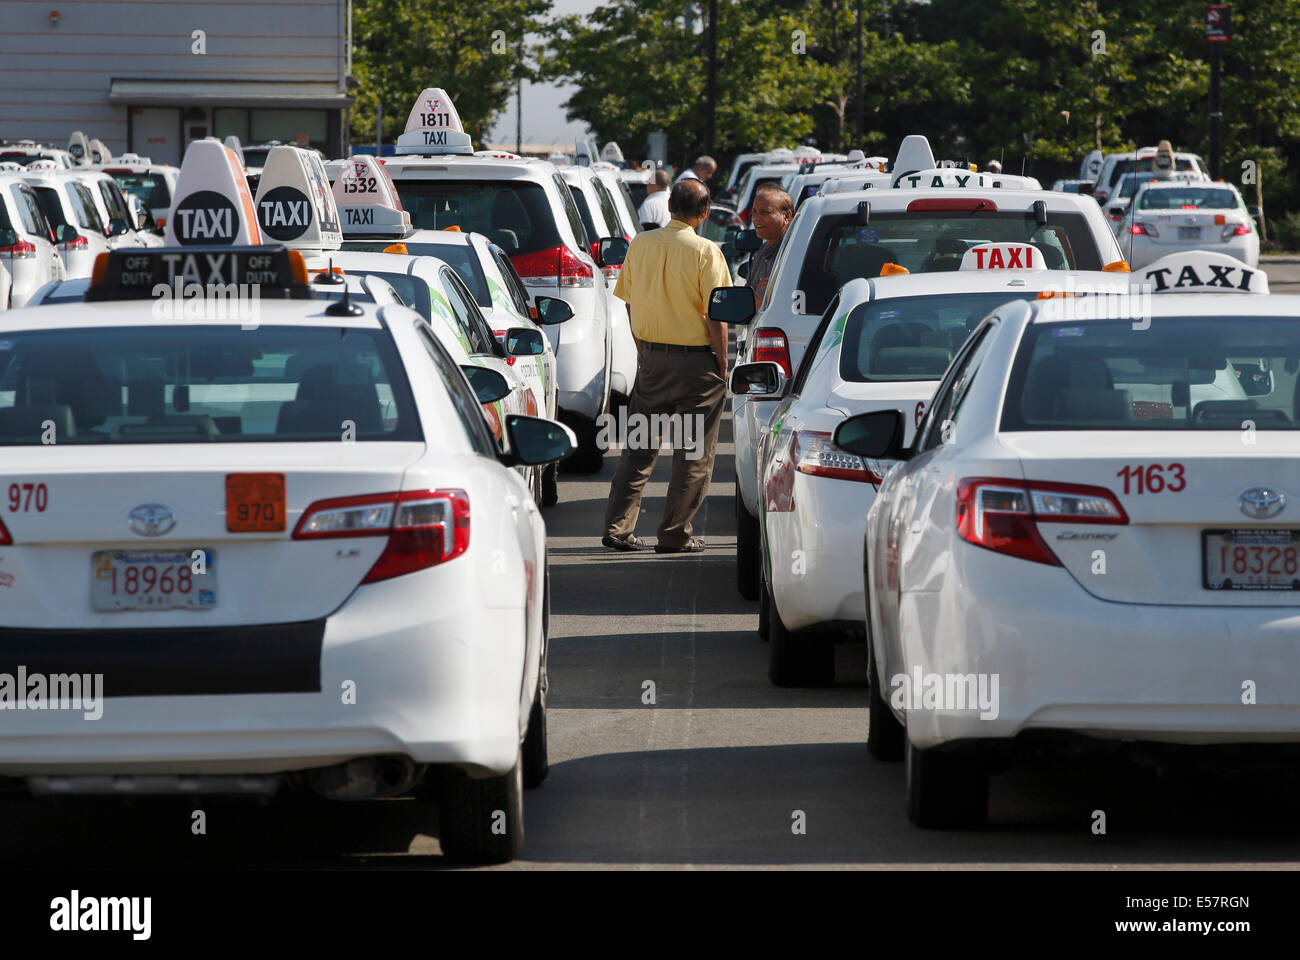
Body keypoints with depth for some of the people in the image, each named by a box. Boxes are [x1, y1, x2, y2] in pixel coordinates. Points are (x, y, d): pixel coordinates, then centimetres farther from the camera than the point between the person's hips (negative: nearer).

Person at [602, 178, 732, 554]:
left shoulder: (640, 244, 2)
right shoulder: (705, 252, -12)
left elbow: (630, 304, 9)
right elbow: (714, 316, -13)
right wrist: (722, 364, -5)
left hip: (651, 354, 5)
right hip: (695, 359, -5)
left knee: (638, 448, 13)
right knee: (694, 453, 4)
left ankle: (618, 526, 11)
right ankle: (675, 534, 4)